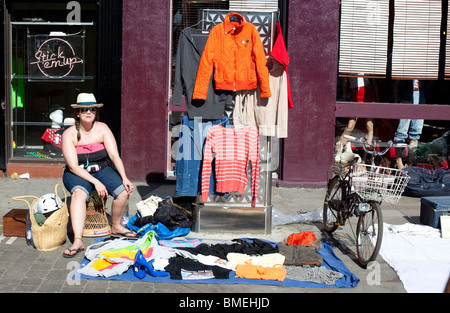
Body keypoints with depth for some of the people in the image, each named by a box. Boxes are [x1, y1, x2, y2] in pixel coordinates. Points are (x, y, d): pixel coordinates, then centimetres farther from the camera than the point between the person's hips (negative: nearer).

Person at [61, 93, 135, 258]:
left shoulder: (102, 129, -4)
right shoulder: (69, 134, -11)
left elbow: (115, 155, -9)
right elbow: (73, 166, -16)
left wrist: (124, 178, -24)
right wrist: (96, 182, -26)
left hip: (101, 170, 3)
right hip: (76, 174, -3)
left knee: (124, 191, -22)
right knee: (79, 193, -36)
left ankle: (116, 227, 5)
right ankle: (77, 241, -42)